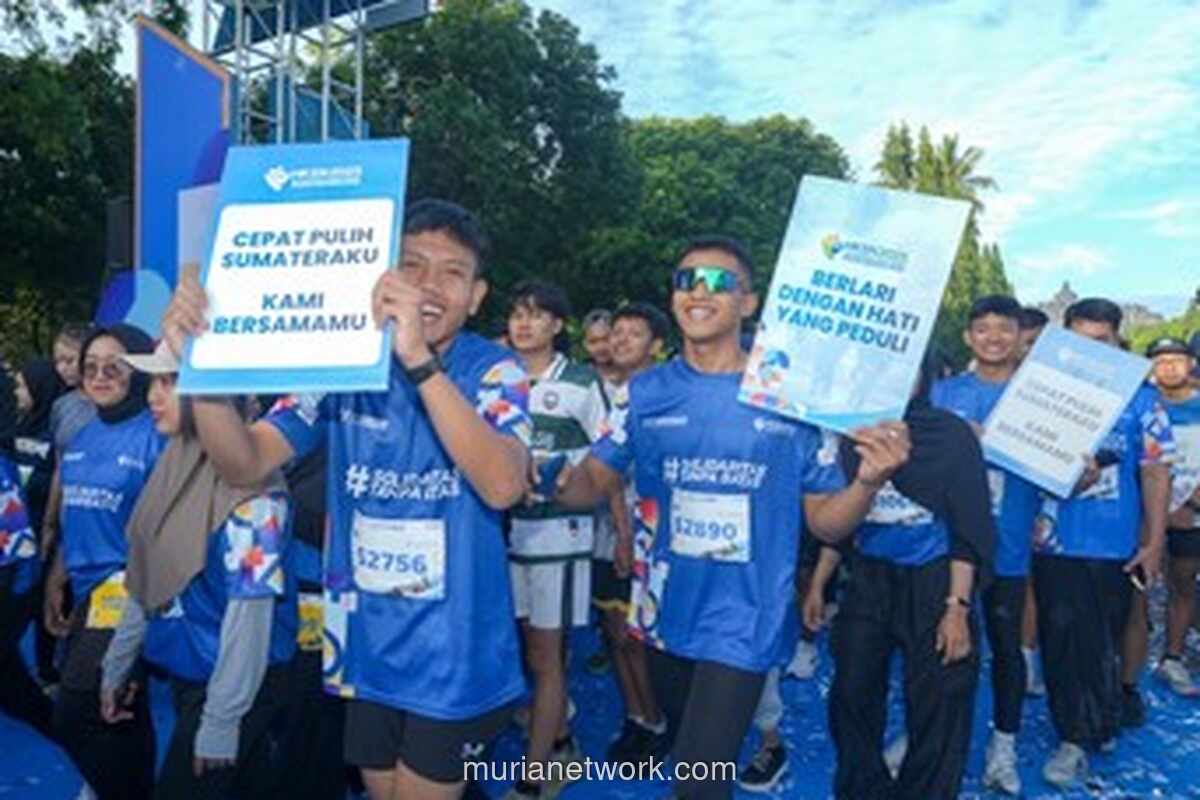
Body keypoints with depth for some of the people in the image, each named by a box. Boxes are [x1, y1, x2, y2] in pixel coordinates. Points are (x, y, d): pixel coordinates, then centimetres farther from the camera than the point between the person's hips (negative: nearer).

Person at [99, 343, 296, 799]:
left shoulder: (249, 482, -22)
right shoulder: (174, 462, 2)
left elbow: (251, 610, -22)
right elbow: (147, 580, 10)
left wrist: (221, 718, -19)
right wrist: (117, 664, 14)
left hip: (239, 684, -7)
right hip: (183, 671, 7)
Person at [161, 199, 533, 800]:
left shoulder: (493, 372, -11)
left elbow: (503, 486, -29)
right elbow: (245, 465, -11)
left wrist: (419, 360, -40)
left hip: (455, 654, -3)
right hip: (366, 646, 3)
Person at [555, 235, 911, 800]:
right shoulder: (645, 392, -1)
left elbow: (825, 522, -3)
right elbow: (592, 485, -3)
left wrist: (869, 480, -23)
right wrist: (552, 479, -26)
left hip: (740, 623, -3)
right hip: (663, 613, 4)